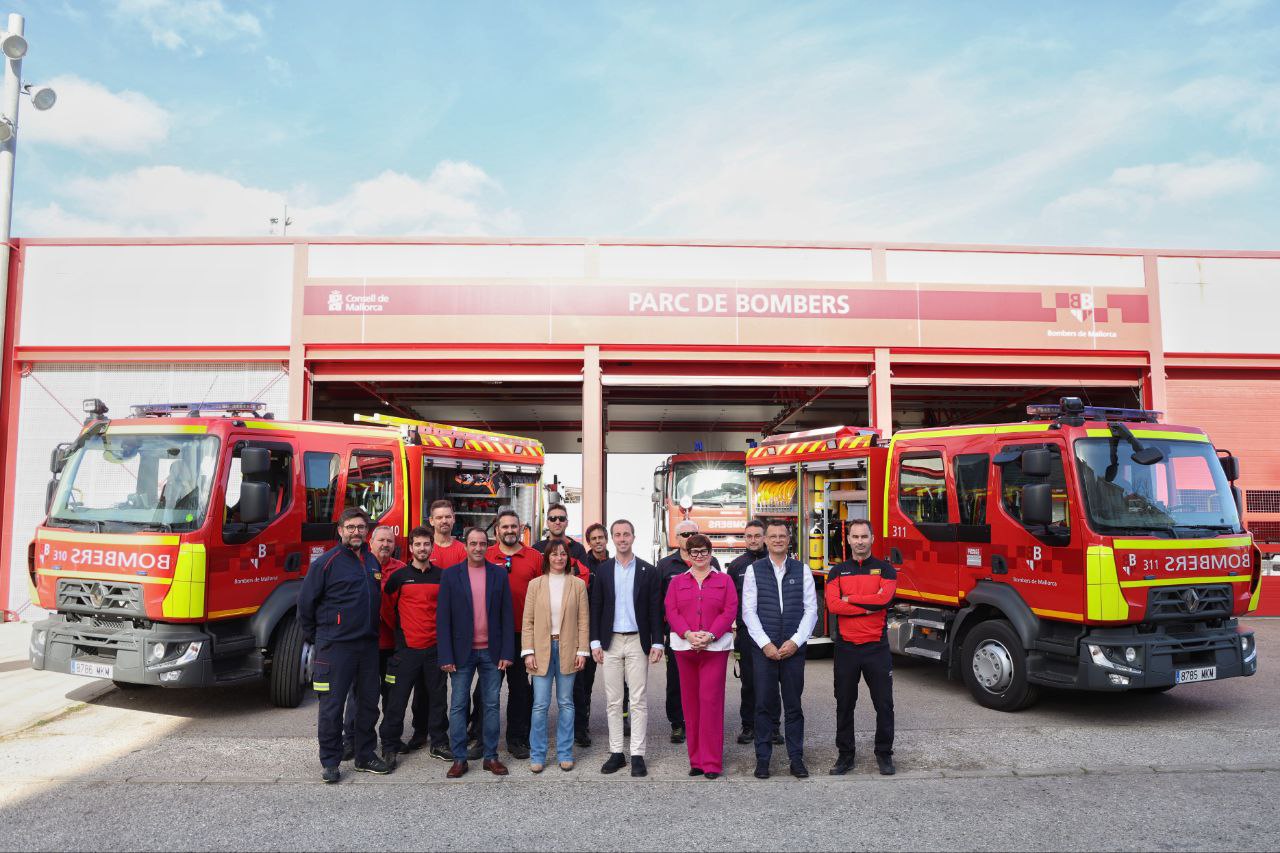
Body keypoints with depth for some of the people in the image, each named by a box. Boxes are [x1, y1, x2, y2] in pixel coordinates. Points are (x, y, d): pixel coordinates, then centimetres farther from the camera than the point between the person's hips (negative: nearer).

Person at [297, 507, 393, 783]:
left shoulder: (373, 562, 10)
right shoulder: (327, 562, -8)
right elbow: (305, 601, -4)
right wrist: (314, 638, 2)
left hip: (368, 644, 6)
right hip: (335, 646, -6)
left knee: (369, 702, 12)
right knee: (332, 706, 1)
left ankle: (365, 755, 25)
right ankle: (330, 762, 13)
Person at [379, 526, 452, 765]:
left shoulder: (442, 576, 5)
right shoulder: (399, 577, 1)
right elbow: (386, 605, 9)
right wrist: (397, 628, 11)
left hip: (435, 647, 2)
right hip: (407, 647, -1)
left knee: (437, 697, 8)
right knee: (397, 698, 1)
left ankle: (439, 742, 18)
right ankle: (389, 745, 11)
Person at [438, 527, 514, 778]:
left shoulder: (499, 574, 3)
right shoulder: (451, 575, -1)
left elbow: (507, 616, 3)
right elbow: (443, 618, -2)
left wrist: (507, 652, -3)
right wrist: (446, 656, -8)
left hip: (492, 652, 1)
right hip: (462, 651, -1)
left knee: (492, 705, 8)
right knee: (458, 705, 5)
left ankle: (491, 756, 18)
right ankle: (459, 758, 15)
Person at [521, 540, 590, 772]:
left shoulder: (578, 584, 3)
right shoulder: (536, 584, 3)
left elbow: (583, 620, 3)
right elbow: (528, 621, 2)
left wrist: (582, 651, -3)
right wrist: (528, 652, -5)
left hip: (567, 649, 1)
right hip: (542, 649, 0)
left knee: (566, 703, 8)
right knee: (540, 704, -1)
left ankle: (565, 753, 18)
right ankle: (538, 755, 12)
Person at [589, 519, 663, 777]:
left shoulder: (648, 571, 2)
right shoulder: (602, 570, 5)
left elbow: (655, 609, 1)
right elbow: (596, 608, 5)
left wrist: (657, 643, -4)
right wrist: (595, 642, 0)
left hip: (638, 642, -1)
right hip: (610, 642, 2)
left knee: (638, 701, 1)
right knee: (613, 701, 7)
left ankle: (637, 755, 8)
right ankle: (616, 753, 16)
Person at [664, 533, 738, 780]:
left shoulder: (724, 580, 9)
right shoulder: (677, 582, 13)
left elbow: (730, 611, -1)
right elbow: (671, 612, 3)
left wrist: (710, 635, -14)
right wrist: (688, 634, -13)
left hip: (715, 647, -2)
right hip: (684, 647, 2)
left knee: (711, 701, -6)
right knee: (690, 702, 4)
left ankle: (712, 762, 1)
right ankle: (696, 760, 14)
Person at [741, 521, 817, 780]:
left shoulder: (802, 570, 6)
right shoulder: (754, 570, 3)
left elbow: (811, 609, 2)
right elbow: (748, 611, -1)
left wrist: (795, 642, -8)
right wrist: (766, 644, -9)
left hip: (794, 648, 1)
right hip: (763, 648, -1)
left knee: (794, 705, 6)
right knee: (764, 705, 2)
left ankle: (796, 758, 15)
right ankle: (763, 758, 11)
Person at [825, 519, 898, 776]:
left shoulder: (885, 570, 3)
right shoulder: (838, 572, 6)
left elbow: (884, 598, -17)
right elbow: (833, 605, -11)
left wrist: (850, 599, -10)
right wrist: (869, 607, -15)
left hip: (877, 648, -1)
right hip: (846, 648, 1)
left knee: (884, 704, 6)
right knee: (844, 704, 9)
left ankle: (884, 754, 22)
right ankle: (845, 755, 21)